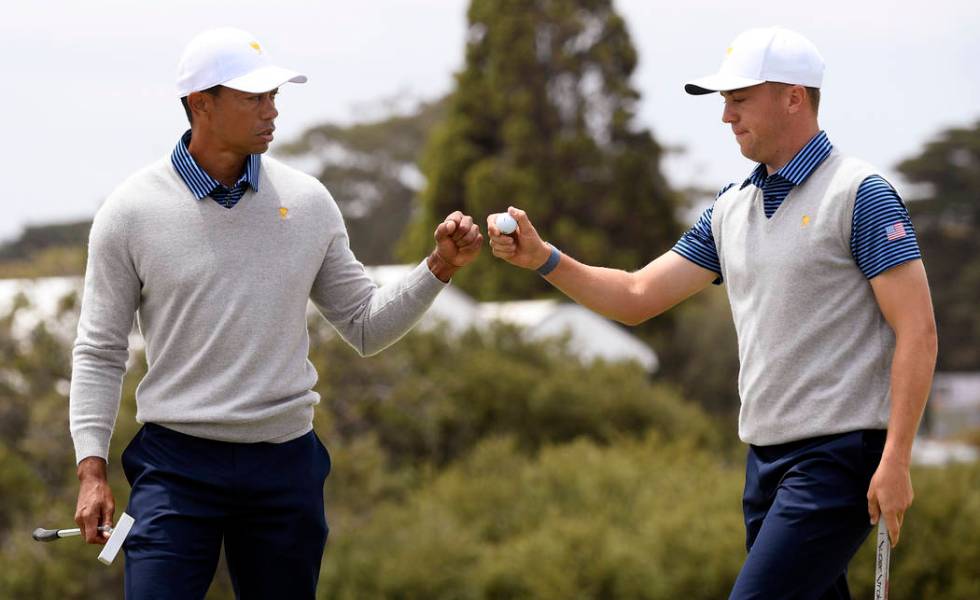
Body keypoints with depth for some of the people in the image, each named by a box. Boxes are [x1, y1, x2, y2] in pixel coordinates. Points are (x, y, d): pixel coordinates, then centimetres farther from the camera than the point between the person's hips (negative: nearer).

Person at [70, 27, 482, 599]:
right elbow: (100, 352, 2)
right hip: (176, 465, -3)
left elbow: (366, 327, 11)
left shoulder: (307, 201, 5)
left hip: (287, 465, 3)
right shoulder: (131, 212, -2)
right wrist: (92, 469, -6)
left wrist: (440, 267, -3)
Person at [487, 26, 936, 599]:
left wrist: (896, 461, -19)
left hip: (840, 455, -8)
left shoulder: (860, 194, -9)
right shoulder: (732, 208, 14)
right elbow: (636, 298, 17)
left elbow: (917, 330, -13)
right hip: (767, 459, 8)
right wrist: (543, 257, 3)